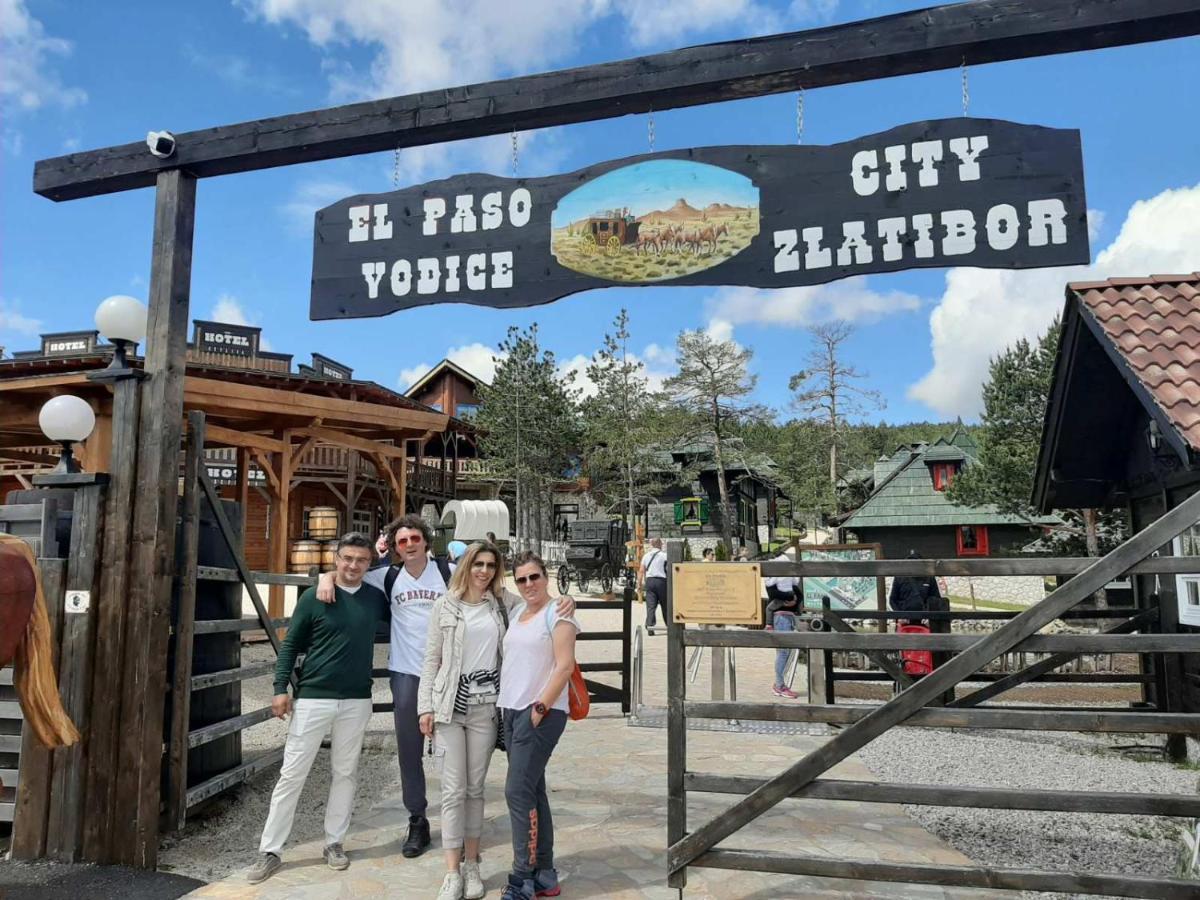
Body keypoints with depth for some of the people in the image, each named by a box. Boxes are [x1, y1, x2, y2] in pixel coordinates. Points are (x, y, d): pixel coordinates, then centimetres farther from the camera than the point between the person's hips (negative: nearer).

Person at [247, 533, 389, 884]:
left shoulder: (376, 597, 2)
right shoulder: (313, 597, -5)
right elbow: (291, 644, -1)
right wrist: (281, 688, -9)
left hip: (357, 700, 2)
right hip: (313, 697, -2)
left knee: (345, 774, 11)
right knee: (291, 774, 2)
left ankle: (334, 842, 25)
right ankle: (270, 851, 13)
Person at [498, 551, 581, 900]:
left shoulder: (557, 614, -9)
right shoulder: (516, 612, 13)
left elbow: (565, 666, -15)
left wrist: (540, 708, -17)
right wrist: (505, 705, 14)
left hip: (541, 714, -8)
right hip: (512, 711, 8)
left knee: (518, 791, -9)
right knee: (532, 790, 12)